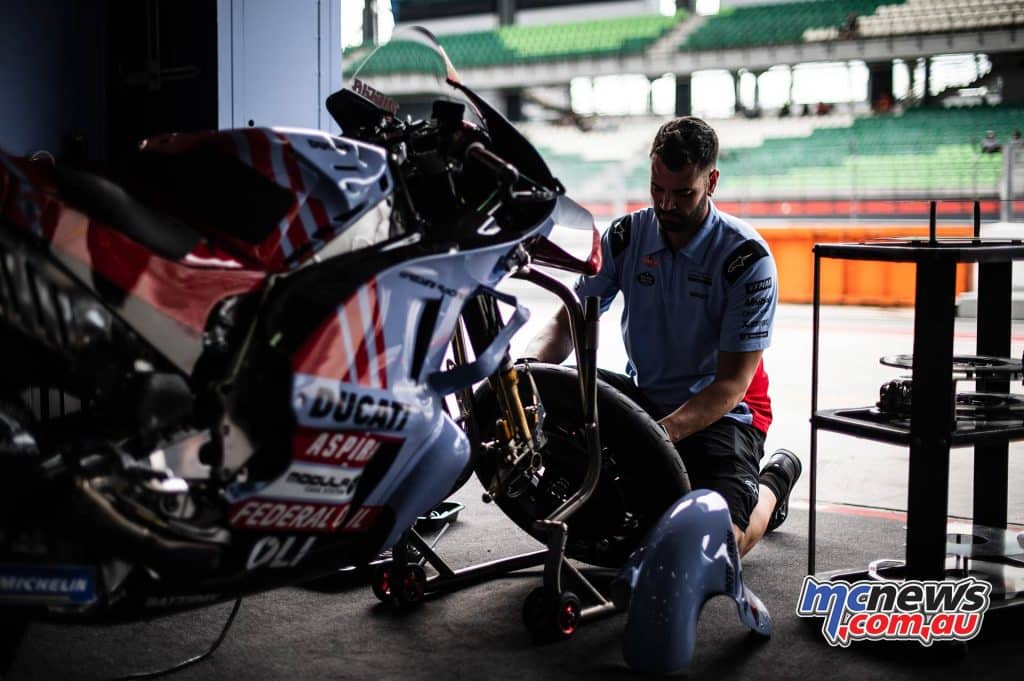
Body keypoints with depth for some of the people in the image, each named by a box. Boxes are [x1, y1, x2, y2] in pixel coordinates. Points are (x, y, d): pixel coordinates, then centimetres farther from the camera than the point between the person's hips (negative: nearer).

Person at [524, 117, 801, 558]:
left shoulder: (747, 257, -16)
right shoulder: (626, 236, -3)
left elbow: (731, 383, -19)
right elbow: (568, 321, -3)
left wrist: (663, 433, -36)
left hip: (722, 412, -4)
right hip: (644, 395, 4)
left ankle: (774, 482, 13)